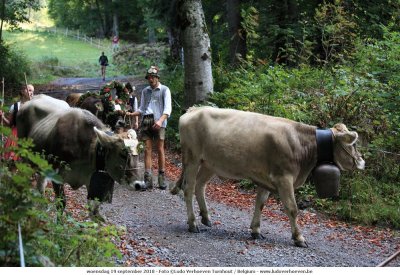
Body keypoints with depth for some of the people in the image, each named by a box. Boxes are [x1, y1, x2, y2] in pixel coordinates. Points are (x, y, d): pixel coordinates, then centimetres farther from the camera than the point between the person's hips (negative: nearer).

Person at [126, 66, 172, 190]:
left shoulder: (164, 90, 6)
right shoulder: (145, 91, 20)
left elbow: (168, 109, -4)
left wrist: (160, 120, -20)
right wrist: (131, 114, 5)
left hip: (158, 122, -4)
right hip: (146, 121, 4)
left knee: (160, 149, -2)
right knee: (147, 149, -2)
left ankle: (162, 178, 3)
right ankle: (148, 179, -6)